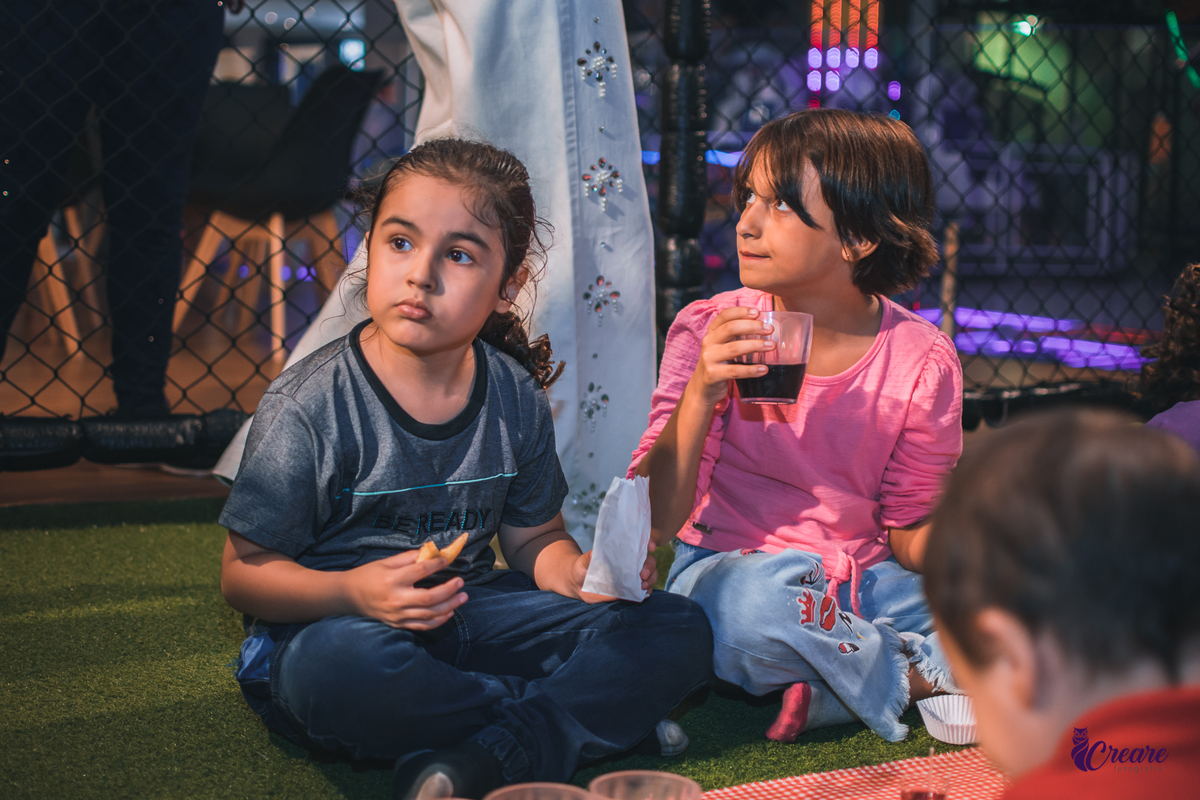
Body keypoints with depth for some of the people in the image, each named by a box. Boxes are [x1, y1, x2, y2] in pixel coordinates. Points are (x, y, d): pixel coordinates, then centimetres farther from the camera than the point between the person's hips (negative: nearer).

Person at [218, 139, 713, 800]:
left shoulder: (516, 395, 1)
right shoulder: (308, 404, -13)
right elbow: (243, 573, -9)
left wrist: (578, 571, -12)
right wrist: (353, 591, -28)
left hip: (473, 608, 4)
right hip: (333, 620, -4)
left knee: (679, 630, -9)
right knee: (340, 670, -41)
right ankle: (593, 711, -20)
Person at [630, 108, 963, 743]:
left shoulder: (922, 361, -6)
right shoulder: (710, 333, -8)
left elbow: (911, 535, 3)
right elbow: (654, 518, -14)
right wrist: (700, 394, -27)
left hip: (862, 579, 2)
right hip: (727, 568, -2)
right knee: (762, 596, -38)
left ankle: (830, 693, -16)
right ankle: (921, 679, -12)